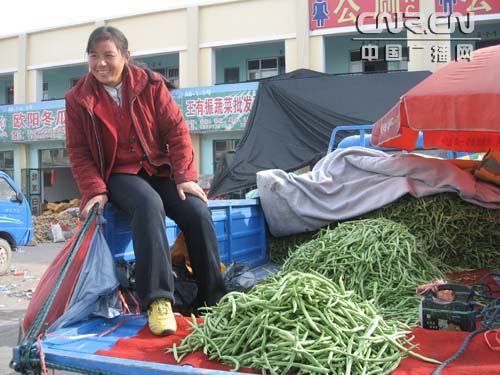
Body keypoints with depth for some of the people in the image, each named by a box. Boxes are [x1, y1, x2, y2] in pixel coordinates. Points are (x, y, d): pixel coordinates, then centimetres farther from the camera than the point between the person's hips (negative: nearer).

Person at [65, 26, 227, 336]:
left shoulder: (151, 84, -2)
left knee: (197, 211, -23)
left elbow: (177, 130, -4)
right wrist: (94, 190, -13)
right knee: (148, 204, -37)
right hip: (118, 175, -2)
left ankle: (214, 299, -8)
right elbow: (78, 151, 2)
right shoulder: (79, 99, -1)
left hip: (159, 169, 2)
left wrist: (185, 177, -13)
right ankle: (157, 301, -40)